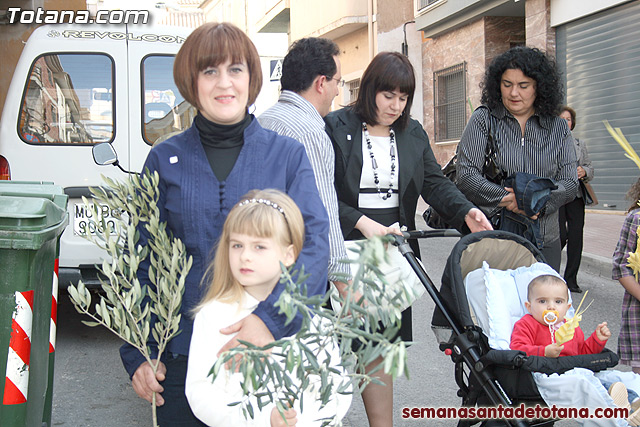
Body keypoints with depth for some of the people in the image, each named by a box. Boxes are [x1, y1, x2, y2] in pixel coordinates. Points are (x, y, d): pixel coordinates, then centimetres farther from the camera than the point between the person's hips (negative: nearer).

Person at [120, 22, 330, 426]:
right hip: (182, 352, 1)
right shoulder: (165, 159, 3)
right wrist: (137, 354, -3)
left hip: (272, 350, 0)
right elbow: (140, 262, 5)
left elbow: (314, 241, -9)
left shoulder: (288, 154, 2)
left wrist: (271, 317, -24)